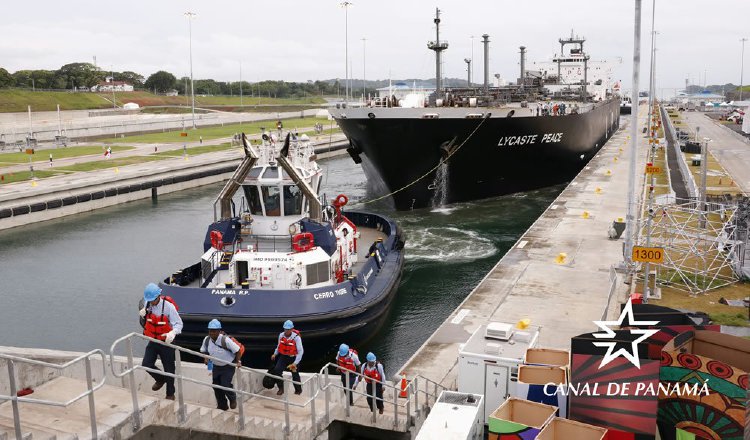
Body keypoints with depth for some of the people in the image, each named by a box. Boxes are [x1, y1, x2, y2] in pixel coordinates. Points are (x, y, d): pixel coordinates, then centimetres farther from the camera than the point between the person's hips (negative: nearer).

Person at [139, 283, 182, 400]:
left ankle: (170, 394, 25)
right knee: (146, 364, -4)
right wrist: (143, 315, -11)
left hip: (166, 342, -4)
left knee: (169, 369, 6)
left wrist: (172, 333, -39)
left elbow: (179, 324, -18)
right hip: (153, 341, 4)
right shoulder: (147, 304, -5)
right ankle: (160, 379, 28)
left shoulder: (168, 306, -21)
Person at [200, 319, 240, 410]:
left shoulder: (225, 340, -28)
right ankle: (222, 406, 30)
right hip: (216, 366, 6)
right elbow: (203, 351, 8)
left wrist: (238, 361, -22)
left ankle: (233, 399, 18)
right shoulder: (207, 340, -12)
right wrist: (206, 358, -9)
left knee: (225, 385, -15)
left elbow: (237, 350, -20)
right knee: (216, 385, 10)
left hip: (228, 366, -6)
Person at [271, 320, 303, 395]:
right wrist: (275, 354, 4)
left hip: (293, 358, -4)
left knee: (295, 375, 6)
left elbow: (300, 351, -21)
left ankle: (298, 390, 32)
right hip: (283, 356, 4)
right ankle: (281, 388, 3)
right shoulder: (281, 335, -7)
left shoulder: (296, 337, -22)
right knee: (277, 370, -15)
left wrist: (295, 363, -23)